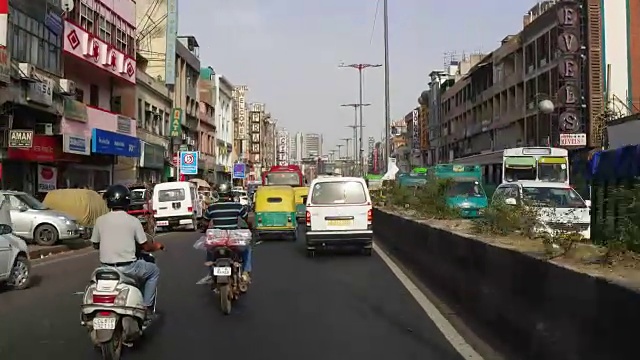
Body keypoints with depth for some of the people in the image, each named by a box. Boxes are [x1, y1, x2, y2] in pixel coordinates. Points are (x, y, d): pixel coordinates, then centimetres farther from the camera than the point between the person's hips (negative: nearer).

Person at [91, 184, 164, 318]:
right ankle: (147, 307, 13)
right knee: (154, 271, 20)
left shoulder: (100, 220, -1)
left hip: (107, 267, 4)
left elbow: (96, 244, 11)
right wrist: (157, 246, 18)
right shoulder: (133, 221, -8)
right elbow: (146, 247, -4)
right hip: (127, 268, -4)